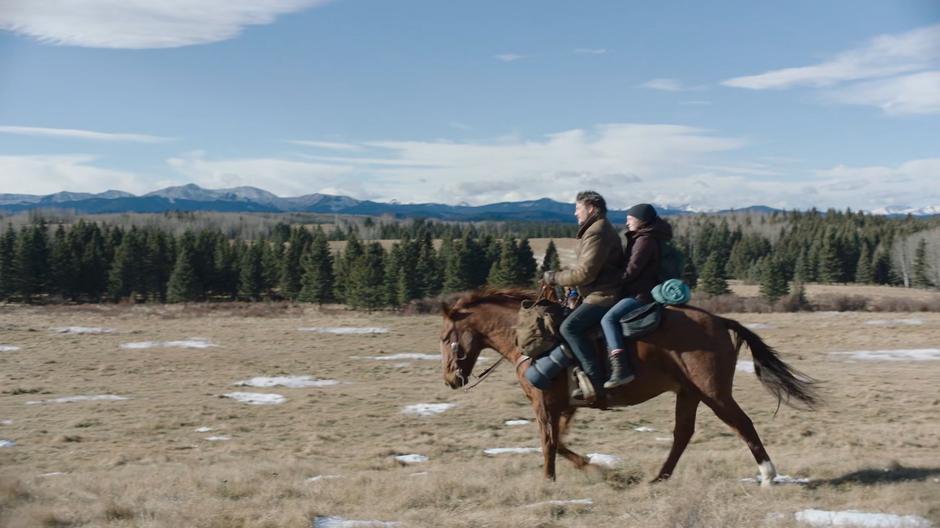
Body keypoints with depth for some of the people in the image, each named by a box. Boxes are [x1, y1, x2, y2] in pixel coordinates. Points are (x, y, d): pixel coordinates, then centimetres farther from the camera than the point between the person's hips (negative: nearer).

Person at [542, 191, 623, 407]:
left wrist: (555, 278, -8)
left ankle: (598, 382, -28)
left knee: (570, 327, -24)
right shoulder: (601, 230, 21)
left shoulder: (597, 233, -14)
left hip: (603, 296, -12)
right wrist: (562, 275, 17)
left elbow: (585, 272, -19)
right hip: (602, 293, 12)